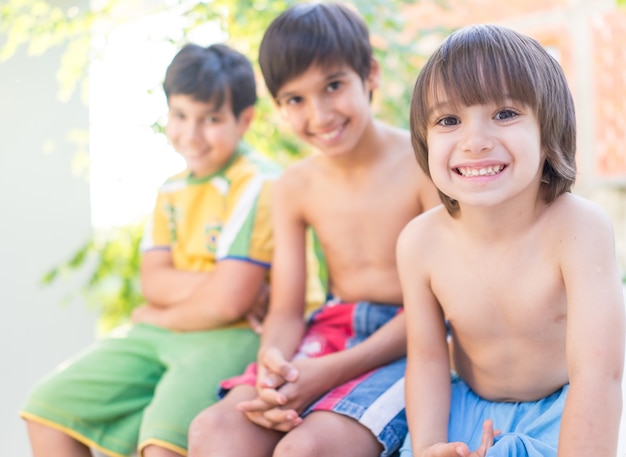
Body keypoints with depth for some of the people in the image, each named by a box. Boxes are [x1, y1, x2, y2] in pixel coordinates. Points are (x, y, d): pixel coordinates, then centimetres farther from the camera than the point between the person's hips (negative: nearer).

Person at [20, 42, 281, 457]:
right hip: (160, 334, 8)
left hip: (235, 336, -8)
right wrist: (220, 283, -14)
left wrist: (159, 316, -2)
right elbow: (153, 281, 3)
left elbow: (229, 302, -20)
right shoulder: (172, 191, 14)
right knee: (47, 407, 4)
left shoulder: (260, 185, -13)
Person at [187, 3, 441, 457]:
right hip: (332, 332, 5)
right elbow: (286, 310, 6)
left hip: (408, 344, -5)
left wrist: (330, 372, -20)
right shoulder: (295, 187, 6)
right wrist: (272, 368, -20)